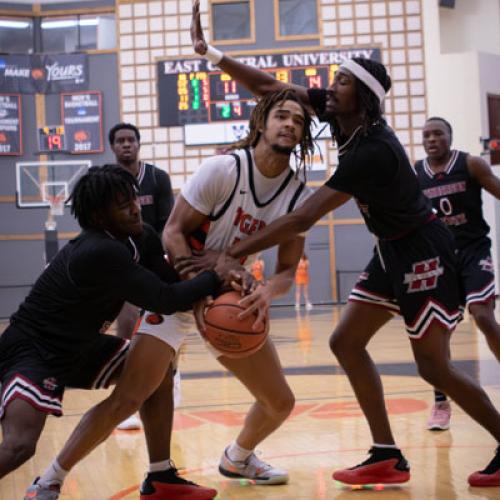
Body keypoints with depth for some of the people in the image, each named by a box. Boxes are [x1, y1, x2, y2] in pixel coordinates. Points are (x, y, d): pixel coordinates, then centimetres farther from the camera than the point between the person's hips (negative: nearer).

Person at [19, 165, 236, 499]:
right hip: (31, 350, -10)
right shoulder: (100, 253, -30)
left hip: (78, 344, 10)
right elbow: (164, 300, -26)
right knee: (19, 447, -28)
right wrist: (215, 277, -13)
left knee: (157, 370, 9)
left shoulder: (142, 238, -1)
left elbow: (172, 285, 2)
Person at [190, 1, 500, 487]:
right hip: (391, 251, 9)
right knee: (346, 342, 5)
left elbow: (302, 219, -34)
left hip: (423, 253, -9)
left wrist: (232, 252, -33)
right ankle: (387, 456, 10)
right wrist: (209, 51, -10)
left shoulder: (371, 152, -31)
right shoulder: (339, 115, -6)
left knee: (433, 366, -5)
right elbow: (270, 87, -2)